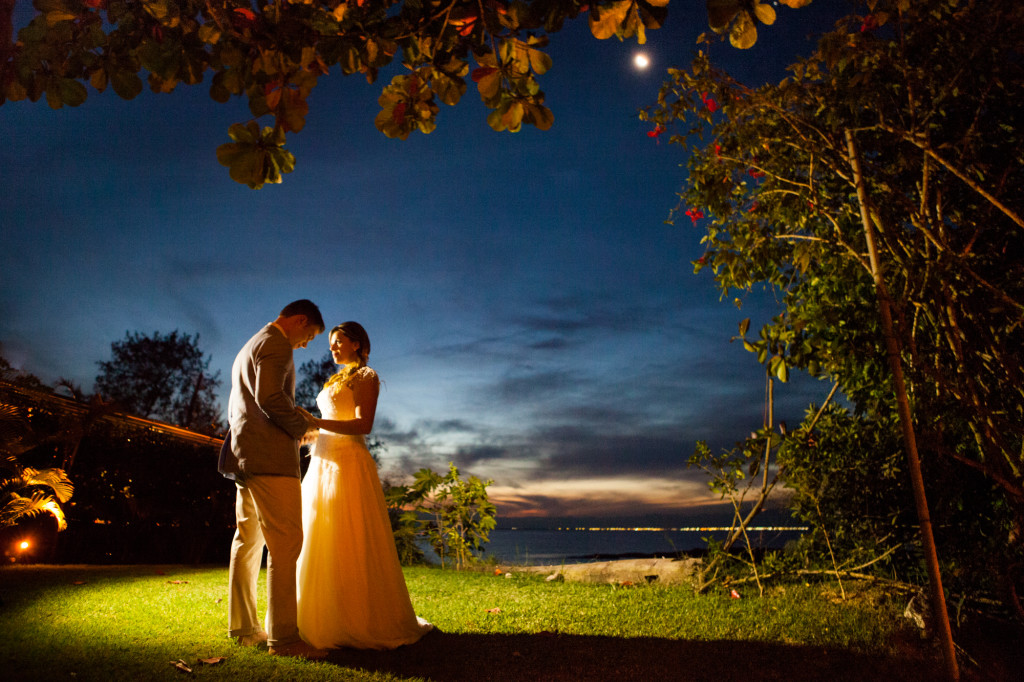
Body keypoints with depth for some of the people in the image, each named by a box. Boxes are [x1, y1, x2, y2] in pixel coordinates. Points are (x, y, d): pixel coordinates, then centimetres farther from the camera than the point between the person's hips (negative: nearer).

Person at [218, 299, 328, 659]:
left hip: (244, 454, 11)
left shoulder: (248, 347, 25)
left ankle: (244, 628, 18)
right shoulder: (275, 343, -7)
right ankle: (283, 636, -9)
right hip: (269, 454, -11)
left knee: (248, 541, 12)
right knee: (286, 542, -10)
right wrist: (301, 424, -8)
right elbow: (270, 397, -22)